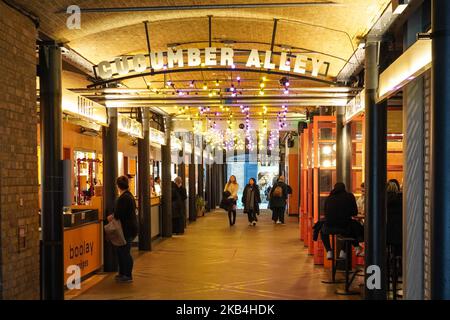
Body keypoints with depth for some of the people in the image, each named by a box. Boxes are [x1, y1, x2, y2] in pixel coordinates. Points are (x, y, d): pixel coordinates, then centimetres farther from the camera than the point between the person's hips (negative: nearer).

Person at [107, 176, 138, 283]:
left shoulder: (123, 198, -19)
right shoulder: (129, 196, 13)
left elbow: (119, 214, -22)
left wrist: (112, 217, -2)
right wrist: (114, 216, 10)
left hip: (127, 229, -10)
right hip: (130, 227, 10)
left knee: (125, 252, -1)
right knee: (120, 250, 17)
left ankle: (128, 276, 7)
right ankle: (122, 273, 26)